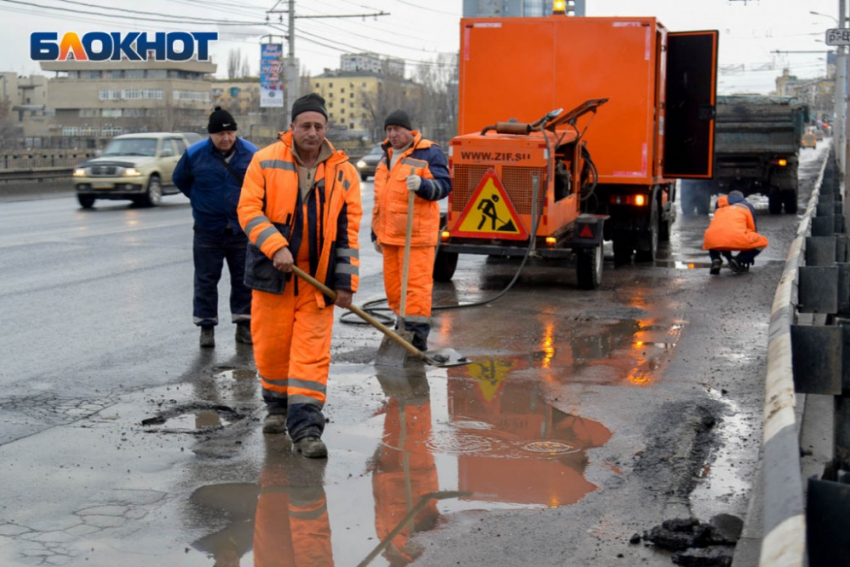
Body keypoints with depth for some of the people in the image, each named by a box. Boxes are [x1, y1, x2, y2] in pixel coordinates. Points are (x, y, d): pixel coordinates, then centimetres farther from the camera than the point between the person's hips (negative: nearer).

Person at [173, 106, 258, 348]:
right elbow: (179, 179, 13)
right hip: (208, 230, 0)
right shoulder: (195, 154, -5)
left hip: (242, 229, 1)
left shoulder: (251, 154, -5)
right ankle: (206, 326, 14)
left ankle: (244, 324, 18)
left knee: (244, 279, 7)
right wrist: (200, 200, 10)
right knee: (206, 280, 5)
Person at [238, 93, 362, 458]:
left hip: (318, 278, 0)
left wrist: (346, 283, -2)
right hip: (273, 273, 0)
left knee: (312, 352, -6)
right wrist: (276, 247, -19)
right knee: (271, 346, 8)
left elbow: (348, 231, 3)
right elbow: (249, 210, -5)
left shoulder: (344, 173, 2)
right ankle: (278, 405, 34)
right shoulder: (266, 162, -1)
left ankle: (305, 428, -6)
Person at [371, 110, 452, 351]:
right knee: (393, 286, 10)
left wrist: (422, 184, -30)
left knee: (416, 285, -10)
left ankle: (417, 332, -8)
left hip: (417, 235, -8)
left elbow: (444, 186, -11)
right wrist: (376, 234, 26)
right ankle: (403, 328, 20)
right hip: (390, 236, 8)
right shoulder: (387, 157, 20)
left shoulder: (429, 153, -3)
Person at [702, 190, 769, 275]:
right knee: (763, 242, 21)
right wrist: (750, 256, 45)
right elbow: (753, 229, 33)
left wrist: (729, 258, 53)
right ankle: (738, 260, -2)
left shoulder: (720, 208, 37)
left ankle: (715, 260, 8)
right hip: (737, 239, -3)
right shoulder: (747, 206, 29)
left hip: (713, 240, 4)